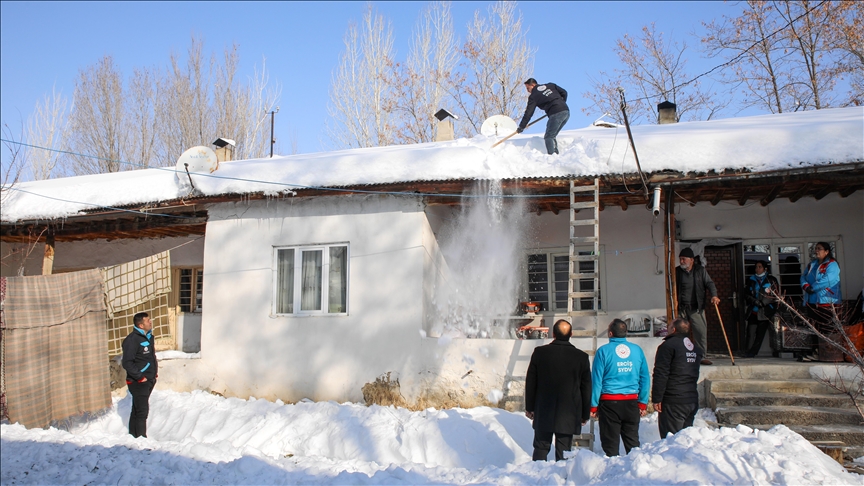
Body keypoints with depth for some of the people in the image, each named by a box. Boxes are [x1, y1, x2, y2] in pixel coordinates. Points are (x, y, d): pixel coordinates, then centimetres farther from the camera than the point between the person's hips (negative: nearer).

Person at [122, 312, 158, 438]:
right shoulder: (132, 340, -17)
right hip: (138, 382, -9)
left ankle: (134, 436, 25)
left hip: (149, 380, 9)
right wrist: (140, 377, -19)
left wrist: (154, 373, 14)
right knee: (142, 411, -7)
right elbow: (127, 363, -20)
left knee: (137, 410, 17)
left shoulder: (149, 337, 11)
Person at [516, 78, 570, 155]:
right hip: (566, 112, 7)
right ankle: (556, 154, 10)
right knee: (552, 136, 17)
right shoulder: (550, 85, 19)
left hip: (556, 115, -7)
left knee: (548, 137, 0)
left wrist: (521, 127, 8)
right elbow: (564, 93, 16)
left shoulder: (533, 96, 4)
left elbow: (528, 113, 2)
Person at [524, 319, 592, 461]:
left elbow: (530, 382, 1)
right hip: (569, 414, 0)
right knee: (563, 453, 6)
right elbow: (586, 388, 1)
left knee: (541, 449, 12)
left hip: (543, 413, 1)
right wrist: (585, 414, 11)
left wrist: (529, 407, 11)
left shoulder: (539, 352, -6)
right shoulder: (581, 357, -7)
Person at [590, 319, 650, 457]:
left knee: (610, 444, 4)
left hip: (609, 402, -3)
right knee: (633, 442, 13)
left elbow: (597, 380, -6)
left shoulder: (603, 351, -5)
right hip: (631, 402, 3)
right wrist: (643, 403, 13)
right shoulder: (637, 350, 4)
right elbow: (645, 378, 6)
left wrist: (594, 405, -2)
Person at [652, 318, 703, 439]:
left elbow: (661, 374, -14)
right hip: (692, 401, 8)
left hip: (673, 402, -8)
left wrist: (657, 399, -12)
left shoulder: (668, 345, -10)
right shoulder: (696, 349, 15)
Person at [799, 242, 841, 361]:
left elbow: (827, 280, -20)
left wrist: (812, 287, -14)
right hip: (812, 302, 8)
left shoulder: (832, 264, -7)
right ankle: (817, 352, 15)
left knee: (827, 330, -8)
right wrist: (805, 285, -7)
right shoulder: (812, 264, 18)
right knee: (816, 328, 10)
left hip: (826, 302, -8)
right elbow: (803, 276, 13)